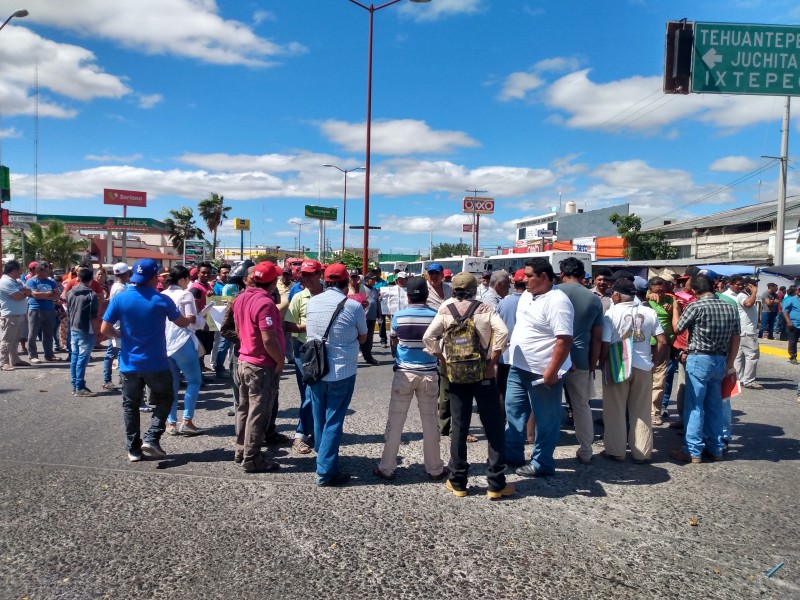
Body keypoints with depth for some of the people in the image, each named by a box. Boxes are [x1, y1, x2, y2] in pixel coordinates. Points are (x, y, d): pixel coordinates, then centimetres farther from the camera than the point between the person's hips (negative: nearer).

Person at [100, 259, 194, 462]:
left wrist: (122, 335, 13)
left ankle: (133, 449, 17)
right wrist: (191, 319, 27)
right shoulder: (161, 300, -10)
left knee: (130, 406, 15)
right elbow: (182, 323, 4)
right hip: (156, 363, -2)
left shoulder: (119, 299, -7)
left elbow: (105, 329, -7)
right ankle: (151, 439, 4)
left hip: (129, 364, 2)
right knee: (164, 399, 17)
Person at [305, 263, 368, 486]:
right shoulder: (353, 306, -13)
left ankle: (323, 458, 36)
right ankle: (325, 471, 5)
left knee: (319, 418, 19)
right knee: (333, 421, 3)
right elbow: (362, 338, 1)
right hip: (342, 372, -4)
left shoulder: (311, 303, -1)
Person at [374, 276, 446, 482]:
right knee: (430, 422, 9)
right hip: (429, 374, 1)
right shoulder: (435, 316, -6)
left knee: (395, 421, 7)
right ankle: (435, 469, 19)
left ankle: (387, 468, 13)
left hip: (404, 373, 0)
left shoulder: (399, 316, -5)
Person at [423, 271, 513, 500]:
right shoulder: (485, 309, -4)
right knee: (494, 428, 7)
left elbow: (428, 337, -9)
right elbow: (502, 332, -17)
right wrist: (492, 362, -11)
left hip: (456, 376, 2)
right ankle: (496, 484, 9)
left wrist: (442, 361, -1)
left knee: (459, 428, 11)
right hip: (483, 375, -2)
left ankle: (457, 482, 17)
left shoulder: (445, 311, 0)